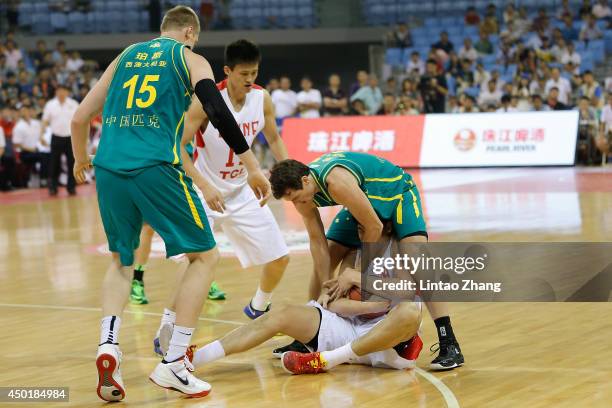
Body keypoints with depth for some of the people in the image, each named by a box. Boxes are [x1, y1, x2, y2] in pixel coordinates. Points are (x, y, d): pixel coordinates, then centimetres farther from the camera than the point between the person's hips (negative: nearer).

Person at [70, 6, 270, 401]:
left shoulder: (126, 56, 22)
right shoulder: (190, 59, 11)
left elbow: (80, 119, 22)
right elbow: (220, 113, -5)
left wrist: (81, 161, 39)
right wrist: (253, 168, -2)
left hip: (109, 168, 5)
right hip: (156, 166, -4)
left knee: (122, 260, 24)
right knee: (204, 256, 11)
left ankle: (108, 345, 0)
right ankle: (173, 364, 2)